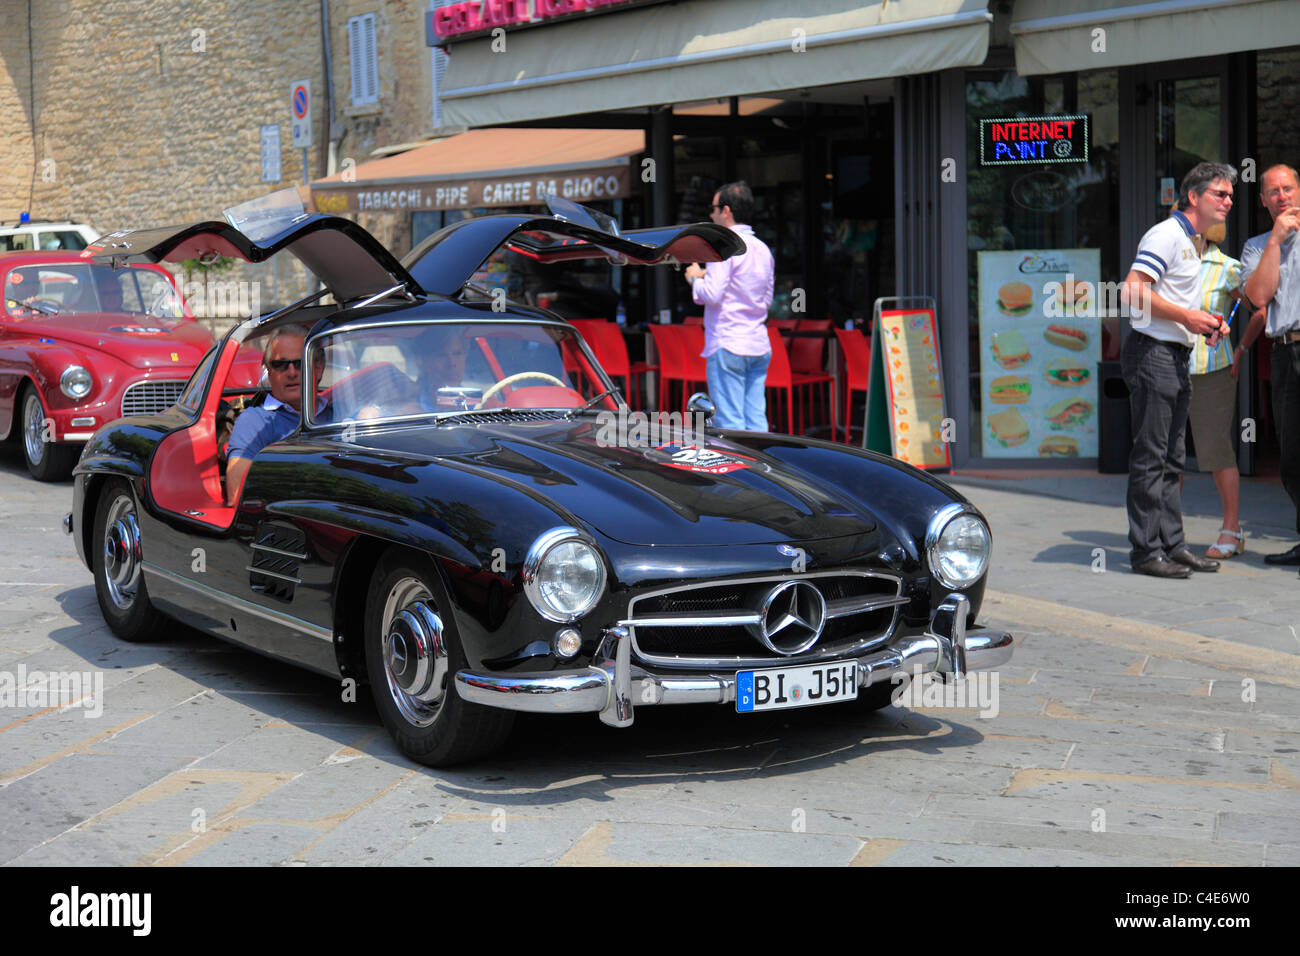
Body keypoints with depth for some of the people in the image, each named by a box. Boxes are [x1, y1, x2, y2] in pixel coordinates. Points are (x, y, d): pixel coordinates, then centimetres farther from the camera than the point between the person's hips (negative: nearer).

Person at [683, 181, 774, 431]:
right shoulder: (763, 249, 15)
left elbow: (712, 295, -16)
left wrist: (695, 278, 4)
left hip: (728, 346, -8)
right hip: (760, 346, 8)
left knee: (729, 423, -7)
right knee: (757, 421, 6)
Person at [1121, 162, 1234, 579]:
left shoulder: (1190, 242, 21)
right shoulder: (1166, 234, -10)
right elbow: (1134, 291, -21)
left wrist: (1205, 323, 11)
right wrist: (1188, 316, -19)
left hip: (1176, 358, 10)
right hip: (1153, 354, -10)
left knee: (1171, 459, 11)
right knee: (1149, 457, -7)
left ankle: (1172, 545, 16)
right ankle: (1146, 551, -5)